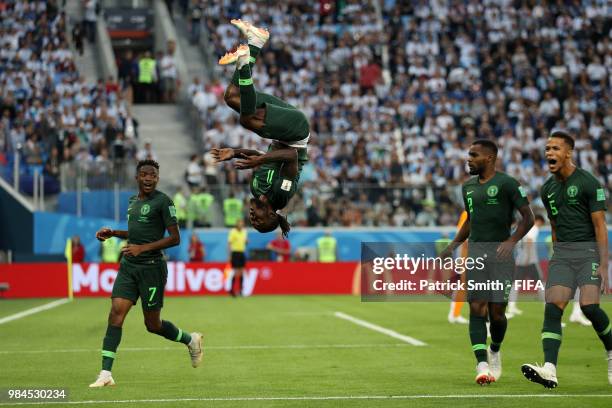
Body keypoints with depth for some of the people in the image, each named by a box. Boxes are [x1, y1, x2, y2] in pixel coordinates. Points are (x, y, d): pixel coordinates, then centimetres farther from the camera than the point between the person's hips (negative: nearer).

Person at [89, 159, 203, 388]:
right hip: (128, 266, 6)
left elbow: (175, 238, -13)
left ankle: (190, 340, 32)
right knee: (116, 312, -10)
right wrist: (113, 233, 13)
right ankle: (106, 374, -12)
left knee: (153, 325, 2)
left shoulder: (163, 201, -9)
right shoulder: (133, 201, 15)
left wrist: (142, 248, -20)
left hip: (151, 268, -6)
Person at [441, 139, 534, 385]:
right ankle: (482, 365, -15)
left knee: (496, 312, -2)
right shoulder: (468, 187, 14)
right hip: (475, 254, 5)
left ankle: (495, 351, 28)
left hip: (500, 255, -5)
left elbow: (528, 217, -8)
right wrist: (453, 246, 17)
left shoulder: (507, 184, -7)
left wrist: (511, 241, -21)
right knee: (476, 309, -10)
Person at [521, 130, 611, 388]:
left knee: (589, 305, -19)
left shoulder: (588, 183, -6)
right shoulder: (547, 189, 13)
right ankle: (549, 370, -23)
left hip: (588, 250, -5)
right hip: (561, 252, 5)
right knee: (553, 306, -13)